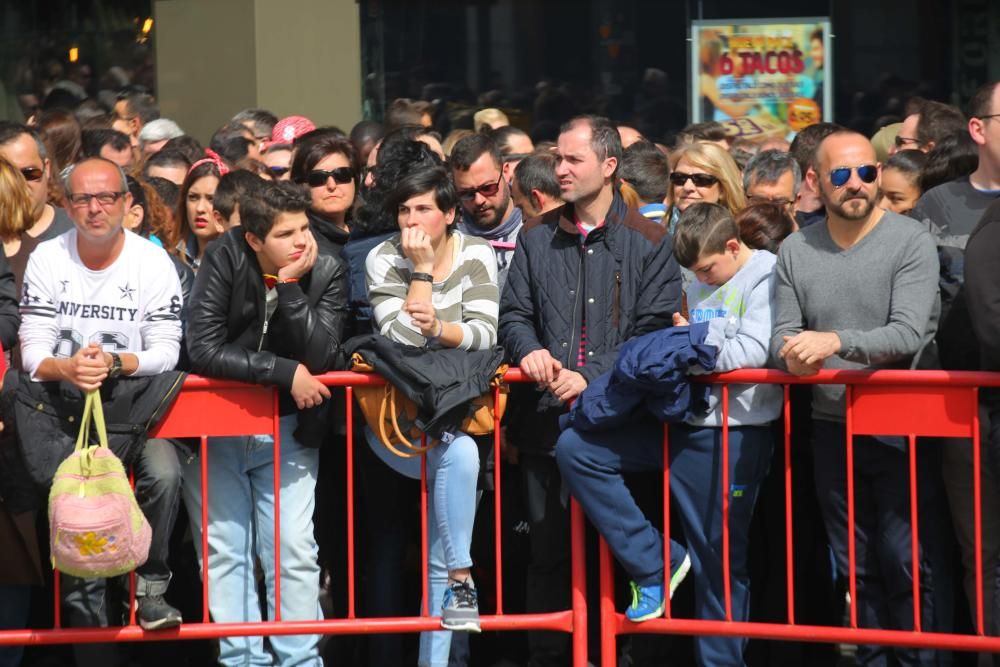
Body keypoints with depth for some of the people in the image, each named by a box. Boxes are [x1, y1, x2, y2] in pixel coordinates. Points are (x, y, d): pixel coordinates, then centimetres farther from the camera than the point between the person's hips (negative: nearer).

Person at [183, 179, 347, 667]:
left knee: (294, 552, -5)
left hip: (286, 432, 1)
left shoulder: (326, 272, -8)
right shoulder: (226, 260, -12)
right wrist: (286, 373, -21)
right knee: (226, 553, -1)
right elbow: (203, 350, -20)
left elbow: (320, 356, -19)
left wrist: (289, 284, -24)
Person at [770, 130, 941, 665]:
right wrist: (792, 353, -19)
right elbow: (782, 336, 4)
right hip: (831, 426, 4)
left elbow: (908, 335, -19)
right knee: (855, 567, 11)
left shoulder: (910, 242, -9)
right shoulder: (795, 251, 6)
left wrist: (836, 342, -31)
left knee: (904, 561, -7)